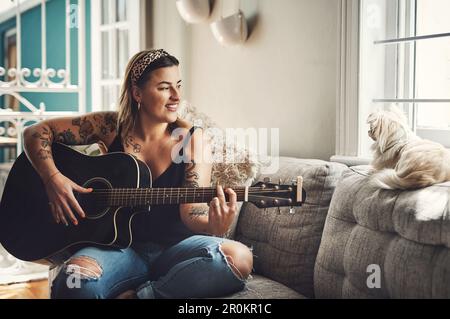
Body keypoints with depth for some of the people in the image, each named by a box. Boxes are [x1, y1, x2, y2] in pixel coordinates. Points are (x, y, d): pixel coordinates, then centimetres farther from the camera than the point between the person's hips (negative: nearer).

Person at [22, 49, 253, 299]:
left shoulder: (191, 140, -1)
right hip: (119, 246, -1)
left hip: (174, 247, 2)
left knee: (239, 258, -30)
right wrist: (53, 179, -11)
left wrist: (214, 226, -32)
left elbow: (192, 212, -9)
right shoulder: (112, 127, 1)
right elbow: (36, 132, 6)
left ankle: (137, 294, -18)